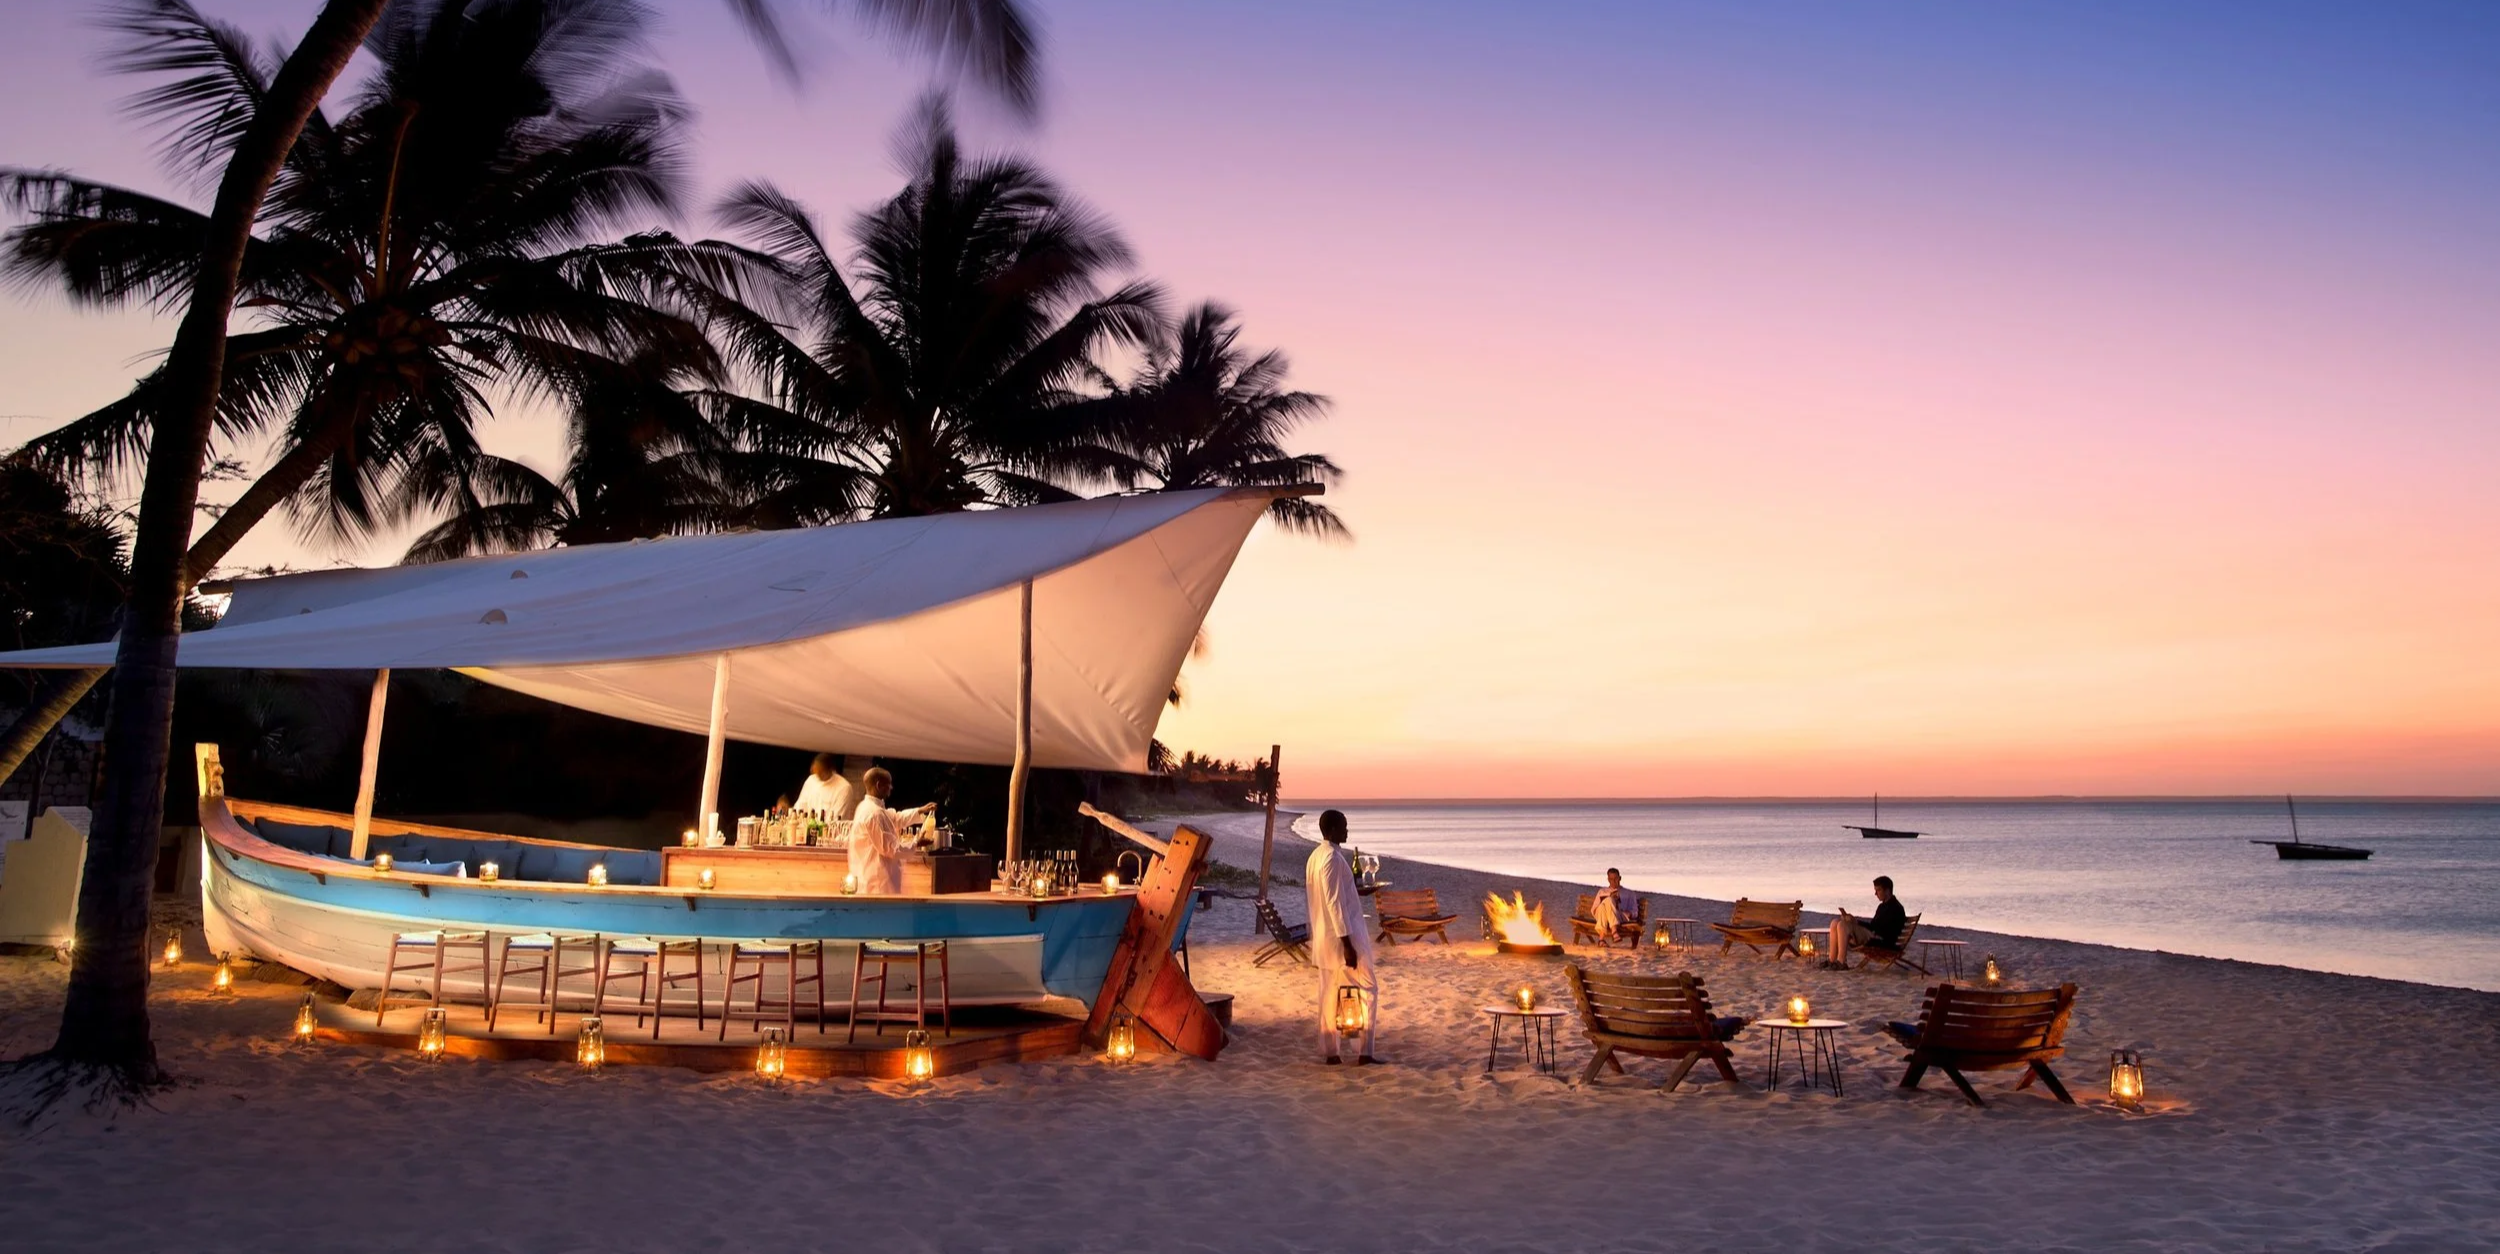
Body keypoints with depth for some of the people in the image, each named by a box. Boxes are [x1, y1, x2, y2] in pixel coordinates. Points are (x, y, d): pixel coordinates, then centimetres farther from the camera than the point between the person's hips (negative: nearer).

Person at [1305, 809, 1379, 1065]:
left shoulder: (1315, 856, 10)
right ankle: (1363, 1052, -3)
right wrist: (1347, 943, -22)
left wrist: (1355, 892, 28)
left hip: (1324, 937, 9)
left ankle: (1331, 1052, 12)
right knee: (1368, 989, -1)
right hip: (1342, 935, -9)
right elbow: (1335, 903, -22)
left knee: (1330, 994, 10)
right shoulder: (1333, 857, -19)